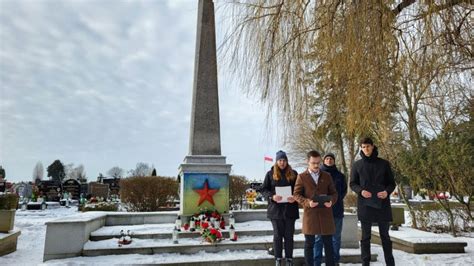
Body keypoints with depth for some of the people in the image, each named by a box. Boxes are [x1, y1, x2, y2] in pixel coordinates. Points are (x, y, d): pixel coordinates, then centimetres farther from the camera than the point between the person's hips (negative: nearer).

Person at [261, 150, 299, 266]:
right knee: (277, 235, 7)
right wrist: (272, 196, -17)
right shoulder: (270, 174, 2)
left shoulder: (293, 174, 5)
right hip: (276, 209, -1)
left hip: (290, 209, 1)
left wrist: (295, 197, -15)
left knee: (289, 235, 8)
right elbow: (263, 189, 1)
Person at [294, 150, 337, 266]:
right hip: (310, 213, -2)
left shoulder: (327, 176, 11)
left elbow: (334, 193, 12)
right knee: (309, 244, 6)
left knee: (328, 243, 8)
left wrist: (331, 201, -10)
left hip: (325, 213, 2)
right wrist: (307, 202, -17)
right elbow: (296, 194, 0)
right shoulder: (302, 177, 2)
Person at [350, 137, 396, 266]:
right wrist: (361, 191, -13)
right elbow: (352, 184, 7)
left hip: (382, 204, 0)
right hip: (364, 204, 0)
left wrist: (387, 191, -13)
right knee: (365, 237, 7)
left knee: (385, 236, 10)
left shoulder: (384, 163, 4)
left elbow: (392, 183, 7)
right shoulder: (357, 165, 4)